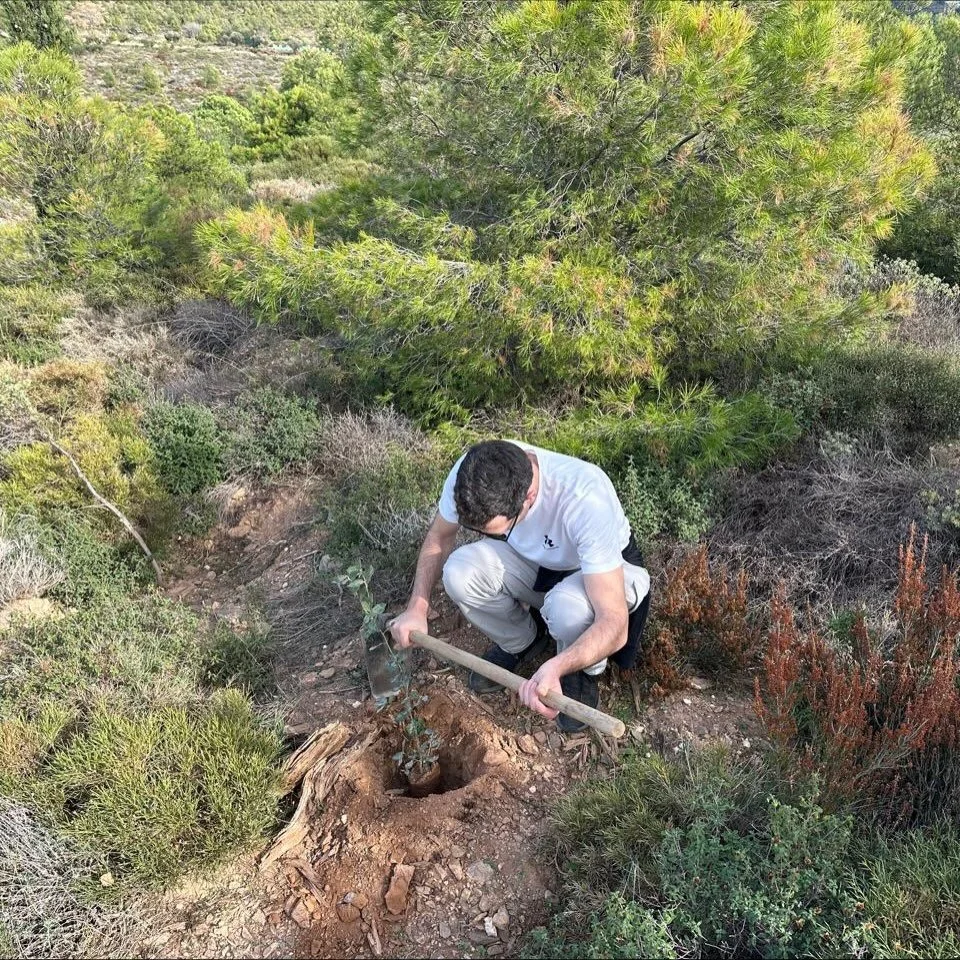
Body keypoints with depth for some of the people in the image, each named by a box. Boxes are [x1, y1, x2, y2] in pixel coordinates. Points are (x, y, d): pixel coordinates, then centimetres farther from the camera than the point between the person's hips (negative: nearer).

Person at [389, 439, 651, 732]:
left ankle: (584, 673, -1)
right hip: (533, 561, 4)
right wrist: (417, 608, -15)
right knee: (459, 573, -24)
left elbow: (614, 623, -40)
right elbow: (439, 536, -5)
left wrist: (555, 667, -56)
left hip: (603, 570, -4)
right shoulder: (471, 474, -28)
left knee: (569, 606, -38)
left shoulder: (587, 499, -41)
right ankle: (520, 642, 7)